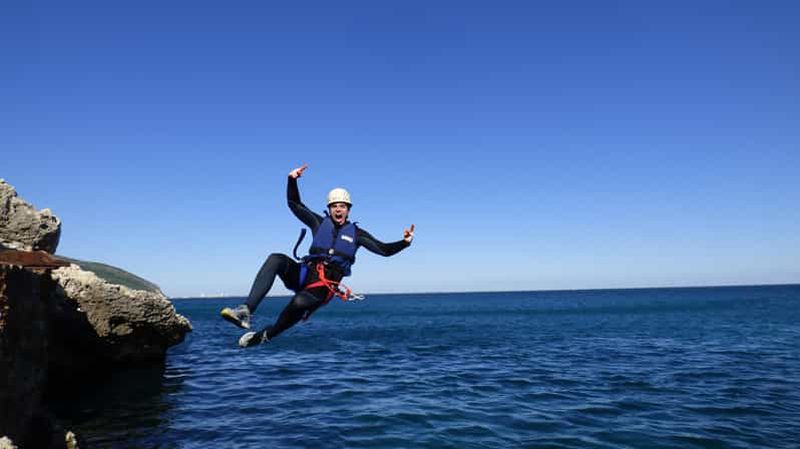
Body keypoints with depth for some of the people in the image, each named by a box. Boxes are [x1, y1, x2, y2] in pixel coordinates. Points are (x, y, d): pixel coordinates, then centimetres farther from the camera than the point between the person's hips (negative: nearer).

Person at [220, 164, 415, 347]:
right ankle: (246, 310, -34)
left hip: (325, 285, -2)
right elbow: (294, 203, 16)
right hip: (305, 273, 2)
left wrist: (404, 242, -11)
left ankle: (265, 335, -11)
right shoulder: (320, 223, 14)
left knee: (300, 303, -35)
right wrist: (292, 180, 2)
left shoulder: (356, 233, 10)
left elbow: (385, 250, 7)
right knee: (276, 259, -28)